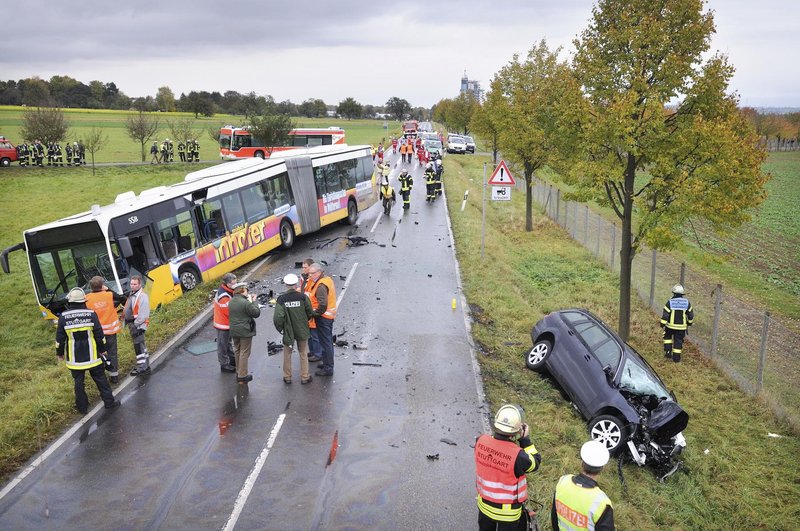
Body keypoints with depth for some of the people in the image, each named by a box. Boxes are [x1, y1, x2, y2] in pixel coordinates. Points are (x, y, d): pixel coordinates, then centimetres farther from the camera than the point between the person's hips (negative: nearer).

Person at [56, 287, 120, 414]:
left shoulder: (63, 317, -9)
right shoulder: (91, 314, -10)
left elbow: (60, 338, -2)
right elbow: (99, 334, -5)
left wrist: (60, 353, 12)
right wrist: (102, 349, 8)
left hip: (74, 358, 0)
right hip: (92, 356, 0)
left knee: (78, 381, 12)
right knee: (101, 379, 12)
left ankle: (82, 407, 20)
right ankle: (109, 402, 19)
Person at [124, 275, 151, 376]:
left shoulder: (143, 297, -17)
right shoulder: (132, 295, 14)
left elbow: (143, 314, -21)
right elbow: (128, 311, 23)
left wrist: (136, 325, -19)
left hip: (138, 325, -10)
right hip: (132, 325, 10)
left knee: (139, 345, -7)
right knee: (141, 345, 16)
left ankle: (142, 368, -2)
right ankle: (145, 365, 26)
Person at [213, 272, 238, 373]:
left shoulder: (227, 290, 1)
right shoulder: (224, 297, -30)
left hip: (227, 323, 10)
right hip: (223, 324, -10)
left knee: (228, 342, 25)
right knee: (223, 345, 6)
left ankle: (233, 360, 41)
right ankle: (224, 365, 20)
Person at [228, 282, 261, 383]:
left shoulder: (231, 302, 3)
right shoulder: (246, 303, -21)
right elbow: (256, 313, -15)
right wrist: (253, 301, -2)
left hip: (234, 331, 7)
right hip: (245, 331, -7)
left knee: (237, 351, 21)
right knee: (244, 353, 1)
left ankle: (238, 372, 33)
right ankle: (242, 376, 5)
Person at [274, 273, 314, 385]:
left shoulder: (282, 299, -15)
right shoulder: (302, 297, -13)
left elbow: (278, 317, -20)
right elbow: (310, 313, -5)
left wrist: (280, 328, -3)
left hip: (288, 331, 0)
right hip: (302, 330, 0)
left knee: (287, 354, 16)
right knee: (303, 354, 14)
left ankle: (287, 377, 25)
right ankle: (305, 377, 21)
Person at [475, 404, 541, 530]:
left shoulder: (481, 441, -23)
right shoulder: (518, 456, -37)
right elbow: (535, 463, -14)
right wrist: (525, 440, -12)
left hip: (484, 504, 4)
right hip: (508, 511, -4)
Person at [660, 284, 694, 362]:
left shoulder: (670, 302, -11)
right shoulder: (687, 302, -3)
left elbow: (665, 315, -11)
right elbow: (690, 315, 7)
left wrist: (662, 324, -1)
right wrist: (689, 323, 22)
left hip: (670, 325, -1)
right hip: (681, 326, 1)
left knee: (667, 337, 23)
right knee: (678, 341, 9)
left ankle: (668, 351, 13)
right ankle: (676, 358, 13)